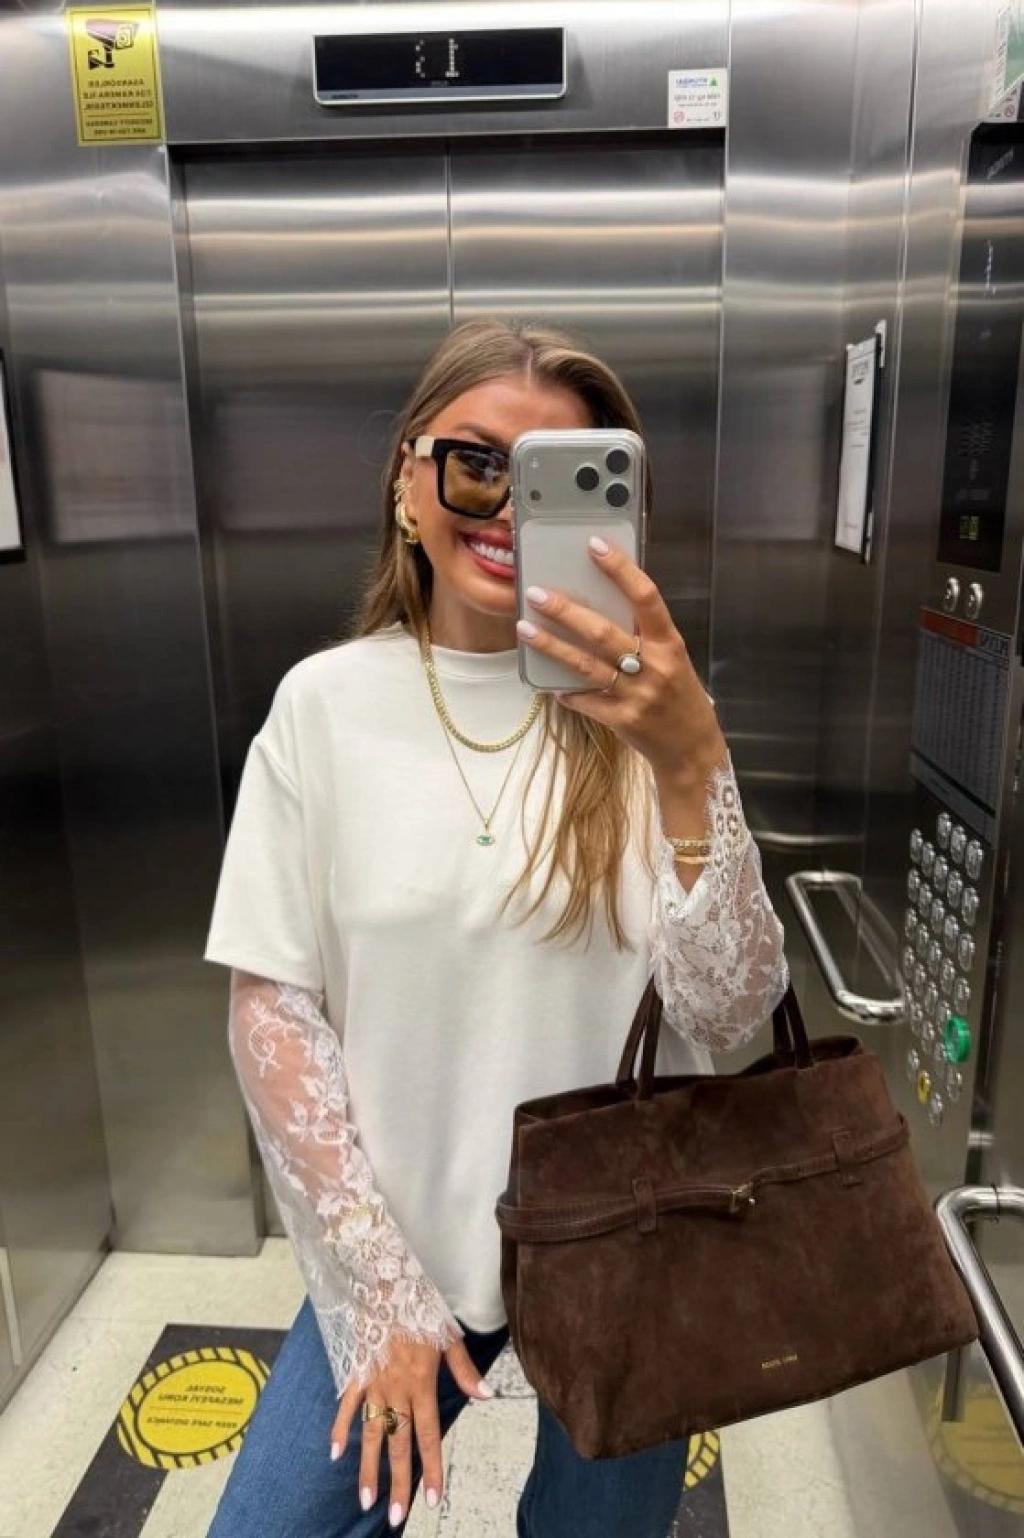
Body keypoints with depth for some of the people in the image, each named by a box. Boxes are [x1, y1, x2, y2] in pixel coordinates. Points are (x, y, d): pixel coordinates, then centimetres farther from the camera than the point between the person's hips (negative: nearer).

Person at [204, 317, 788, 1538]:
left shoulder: (638, 708, -11)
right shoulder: (327, 704, -10)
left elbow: (729, 1013, -19)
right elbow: (270, 1008, -8)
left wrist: (690, 765, -35)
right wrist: (380, 1287, -9)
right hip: (399, 1245, 0)